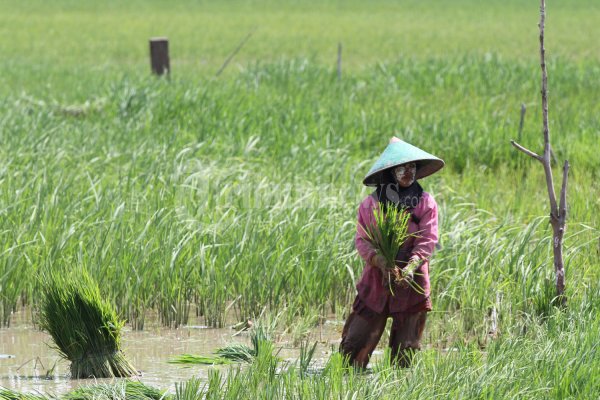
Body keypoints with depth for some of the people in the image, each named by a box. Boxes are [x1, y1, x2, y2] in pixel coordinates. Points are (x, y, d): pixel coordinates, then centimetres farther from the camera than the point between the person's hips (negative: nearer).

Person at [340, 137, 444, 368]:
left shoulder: (426, 203, 1)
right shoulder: (371, 203, 1)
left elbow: (428, 241, -6)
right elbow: (362, 240, -2)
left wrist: (411, 266, -23)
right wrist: (381, 262, -20)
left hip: (411, 282, 0)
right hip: (376, 280, 0)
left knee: (405, 348, 4)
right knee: (356, 340, -3)